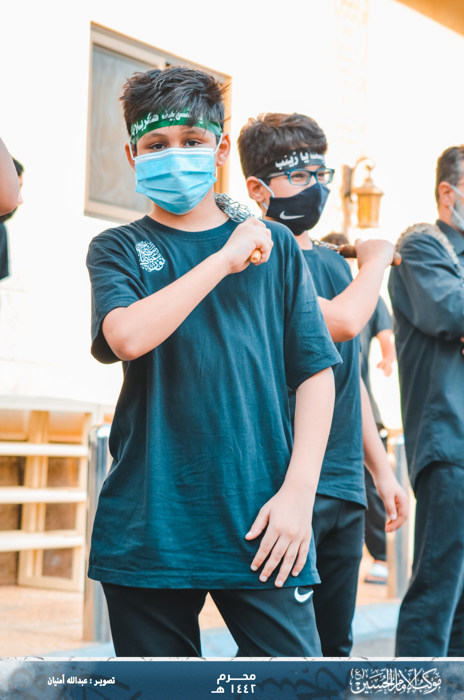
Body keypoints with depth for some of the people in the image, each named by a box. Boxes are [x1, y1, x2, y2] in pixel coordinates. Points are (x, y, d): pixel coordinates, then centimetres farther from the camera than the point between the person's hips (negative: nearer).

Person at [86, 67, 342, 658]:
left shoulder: (275, 246, 10)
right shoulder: (119, 249, 8)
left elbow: (315, 371, 6)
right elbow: (127, 336, -14)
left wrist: (298, 491, -4)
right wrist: (226, 258, -10)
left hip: (260, 526, 0)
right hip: (148, 527, 0)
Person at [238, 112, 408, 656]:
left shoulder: (335, 264, 16)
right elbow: (345, 321, -22)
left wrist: (381, 469, 20)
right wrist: (375, 259, -2)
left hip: (344, 486, 8)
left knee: (333, 645, 13)